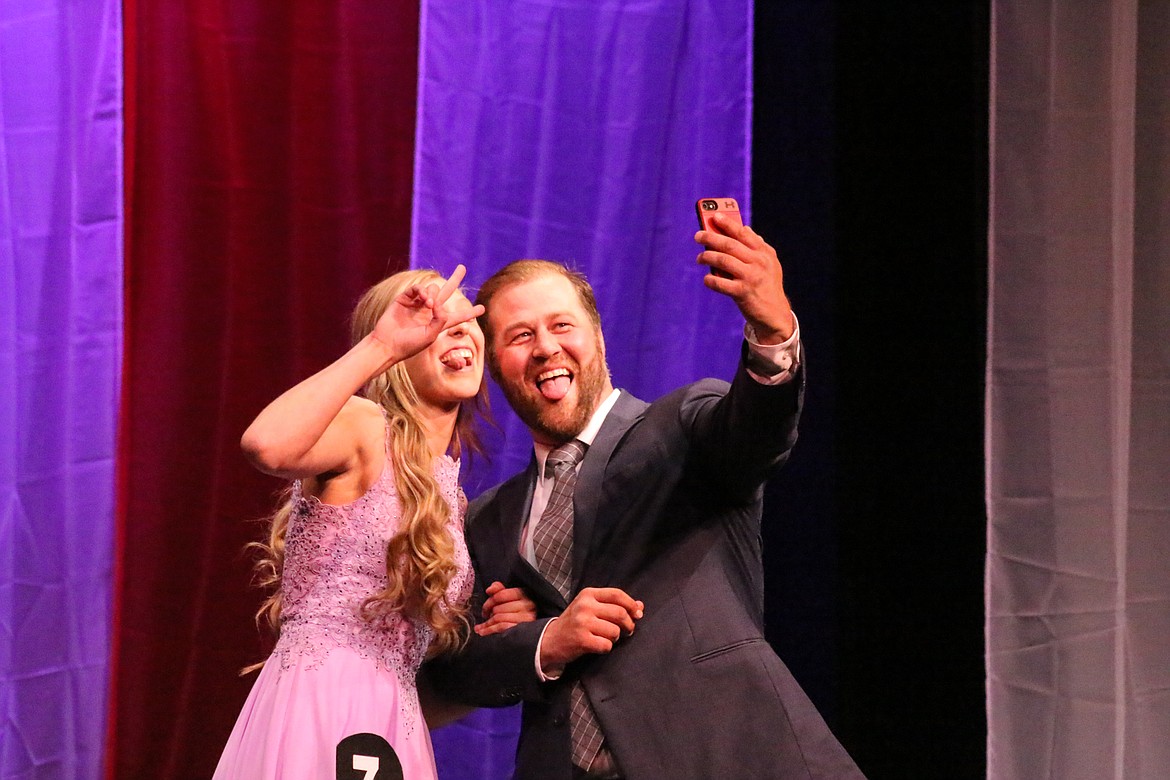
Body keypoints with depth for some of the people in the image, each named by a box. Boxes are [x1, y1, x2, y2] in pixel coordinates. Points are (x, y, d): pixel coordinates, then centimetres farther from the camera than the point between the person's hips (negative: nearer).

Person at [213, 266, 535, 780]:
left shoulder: (449, 493, 20)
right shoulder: (361, 425, -3)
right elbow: (266, 446, -28)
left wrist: (490, 635, 4)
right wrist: (380, 346, -23)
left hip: (395, 736, 8)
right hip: (314, 715, -8)